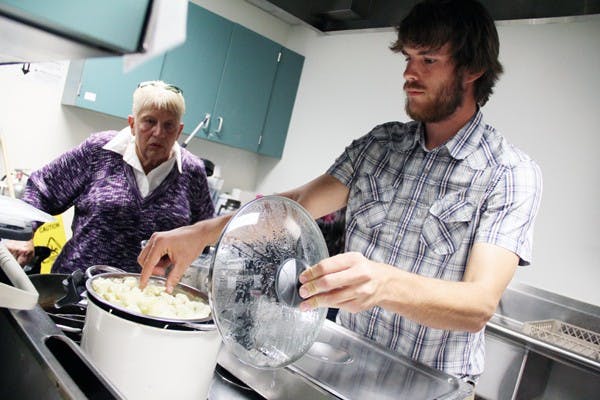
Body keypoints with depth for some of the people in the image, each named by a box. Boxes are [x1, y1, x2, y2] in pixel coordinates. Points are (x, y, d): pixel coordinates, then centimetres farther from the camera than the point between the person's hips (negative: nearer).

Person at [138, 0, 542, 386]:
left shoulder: (511, 174, -15)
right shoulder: (379, 144, 0)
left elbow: (479, 305, -25)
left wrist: (384, 285, -44)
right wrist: (202, 232, -18)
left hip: (428, 384, -3)